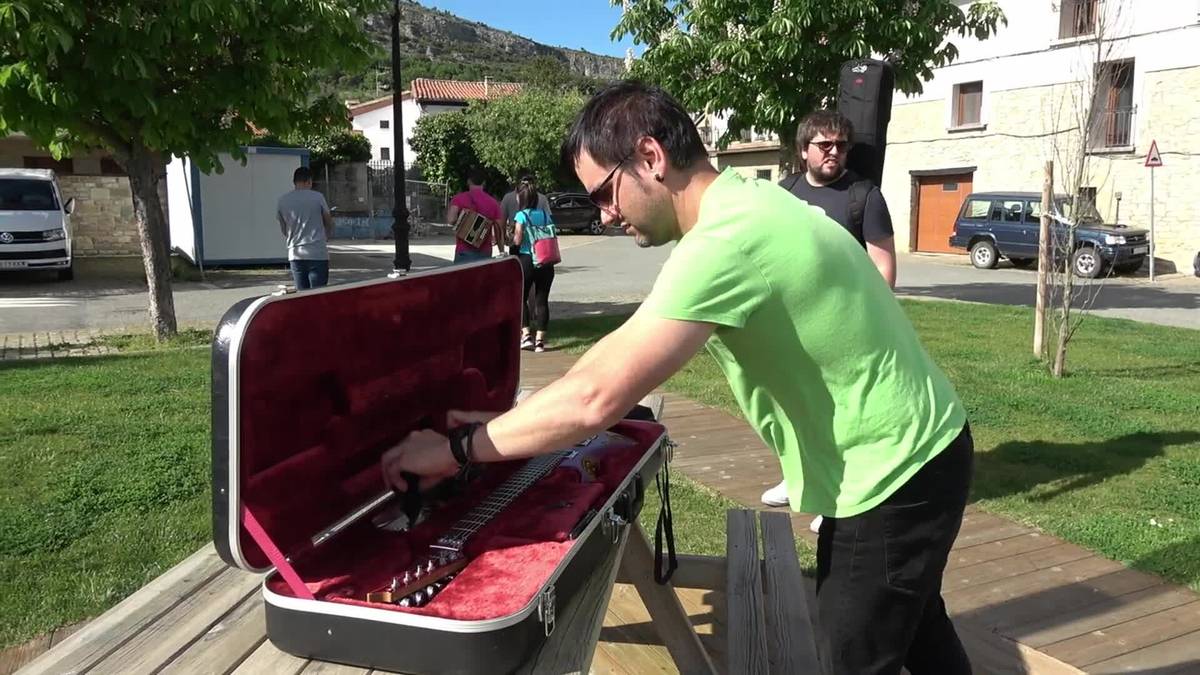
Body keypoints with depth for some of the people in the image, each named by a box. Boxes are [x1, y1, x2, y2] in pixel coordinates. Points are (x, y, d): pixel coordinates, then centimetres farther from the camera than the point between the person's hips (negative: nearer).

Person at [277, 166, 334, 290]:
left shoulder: (282, 201, 6)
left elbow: (283, 230, 13)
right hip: (317, 254, -4)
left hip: (295, 255, 4)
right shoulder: (317, 197, -3)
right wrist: (326, 236, 27)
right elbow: (328, 222, 9)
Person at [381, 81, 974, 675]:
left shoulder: (725, 244, -30)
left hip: (893, 475, -9)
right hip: (909, 455, 9)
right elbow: (623, 357, 6)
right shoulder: (742, 203, 2)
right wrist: (500, 424, 2)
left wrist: (457, 447, -22)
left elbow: (596, 398, -35)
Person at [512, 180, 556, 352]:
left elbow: (517, 240, -12)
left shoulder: (521, 215, -6)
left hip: (527, 259, -4)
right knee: (542, 300, 7)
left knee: (521, 297, 12)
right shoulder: (545, 214, 9)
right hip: (546, 262, 4)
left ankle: (526, 335, 2)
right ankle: (540, 340, 6)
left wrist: (512, 236, 7)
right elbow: (553, 237, 8)